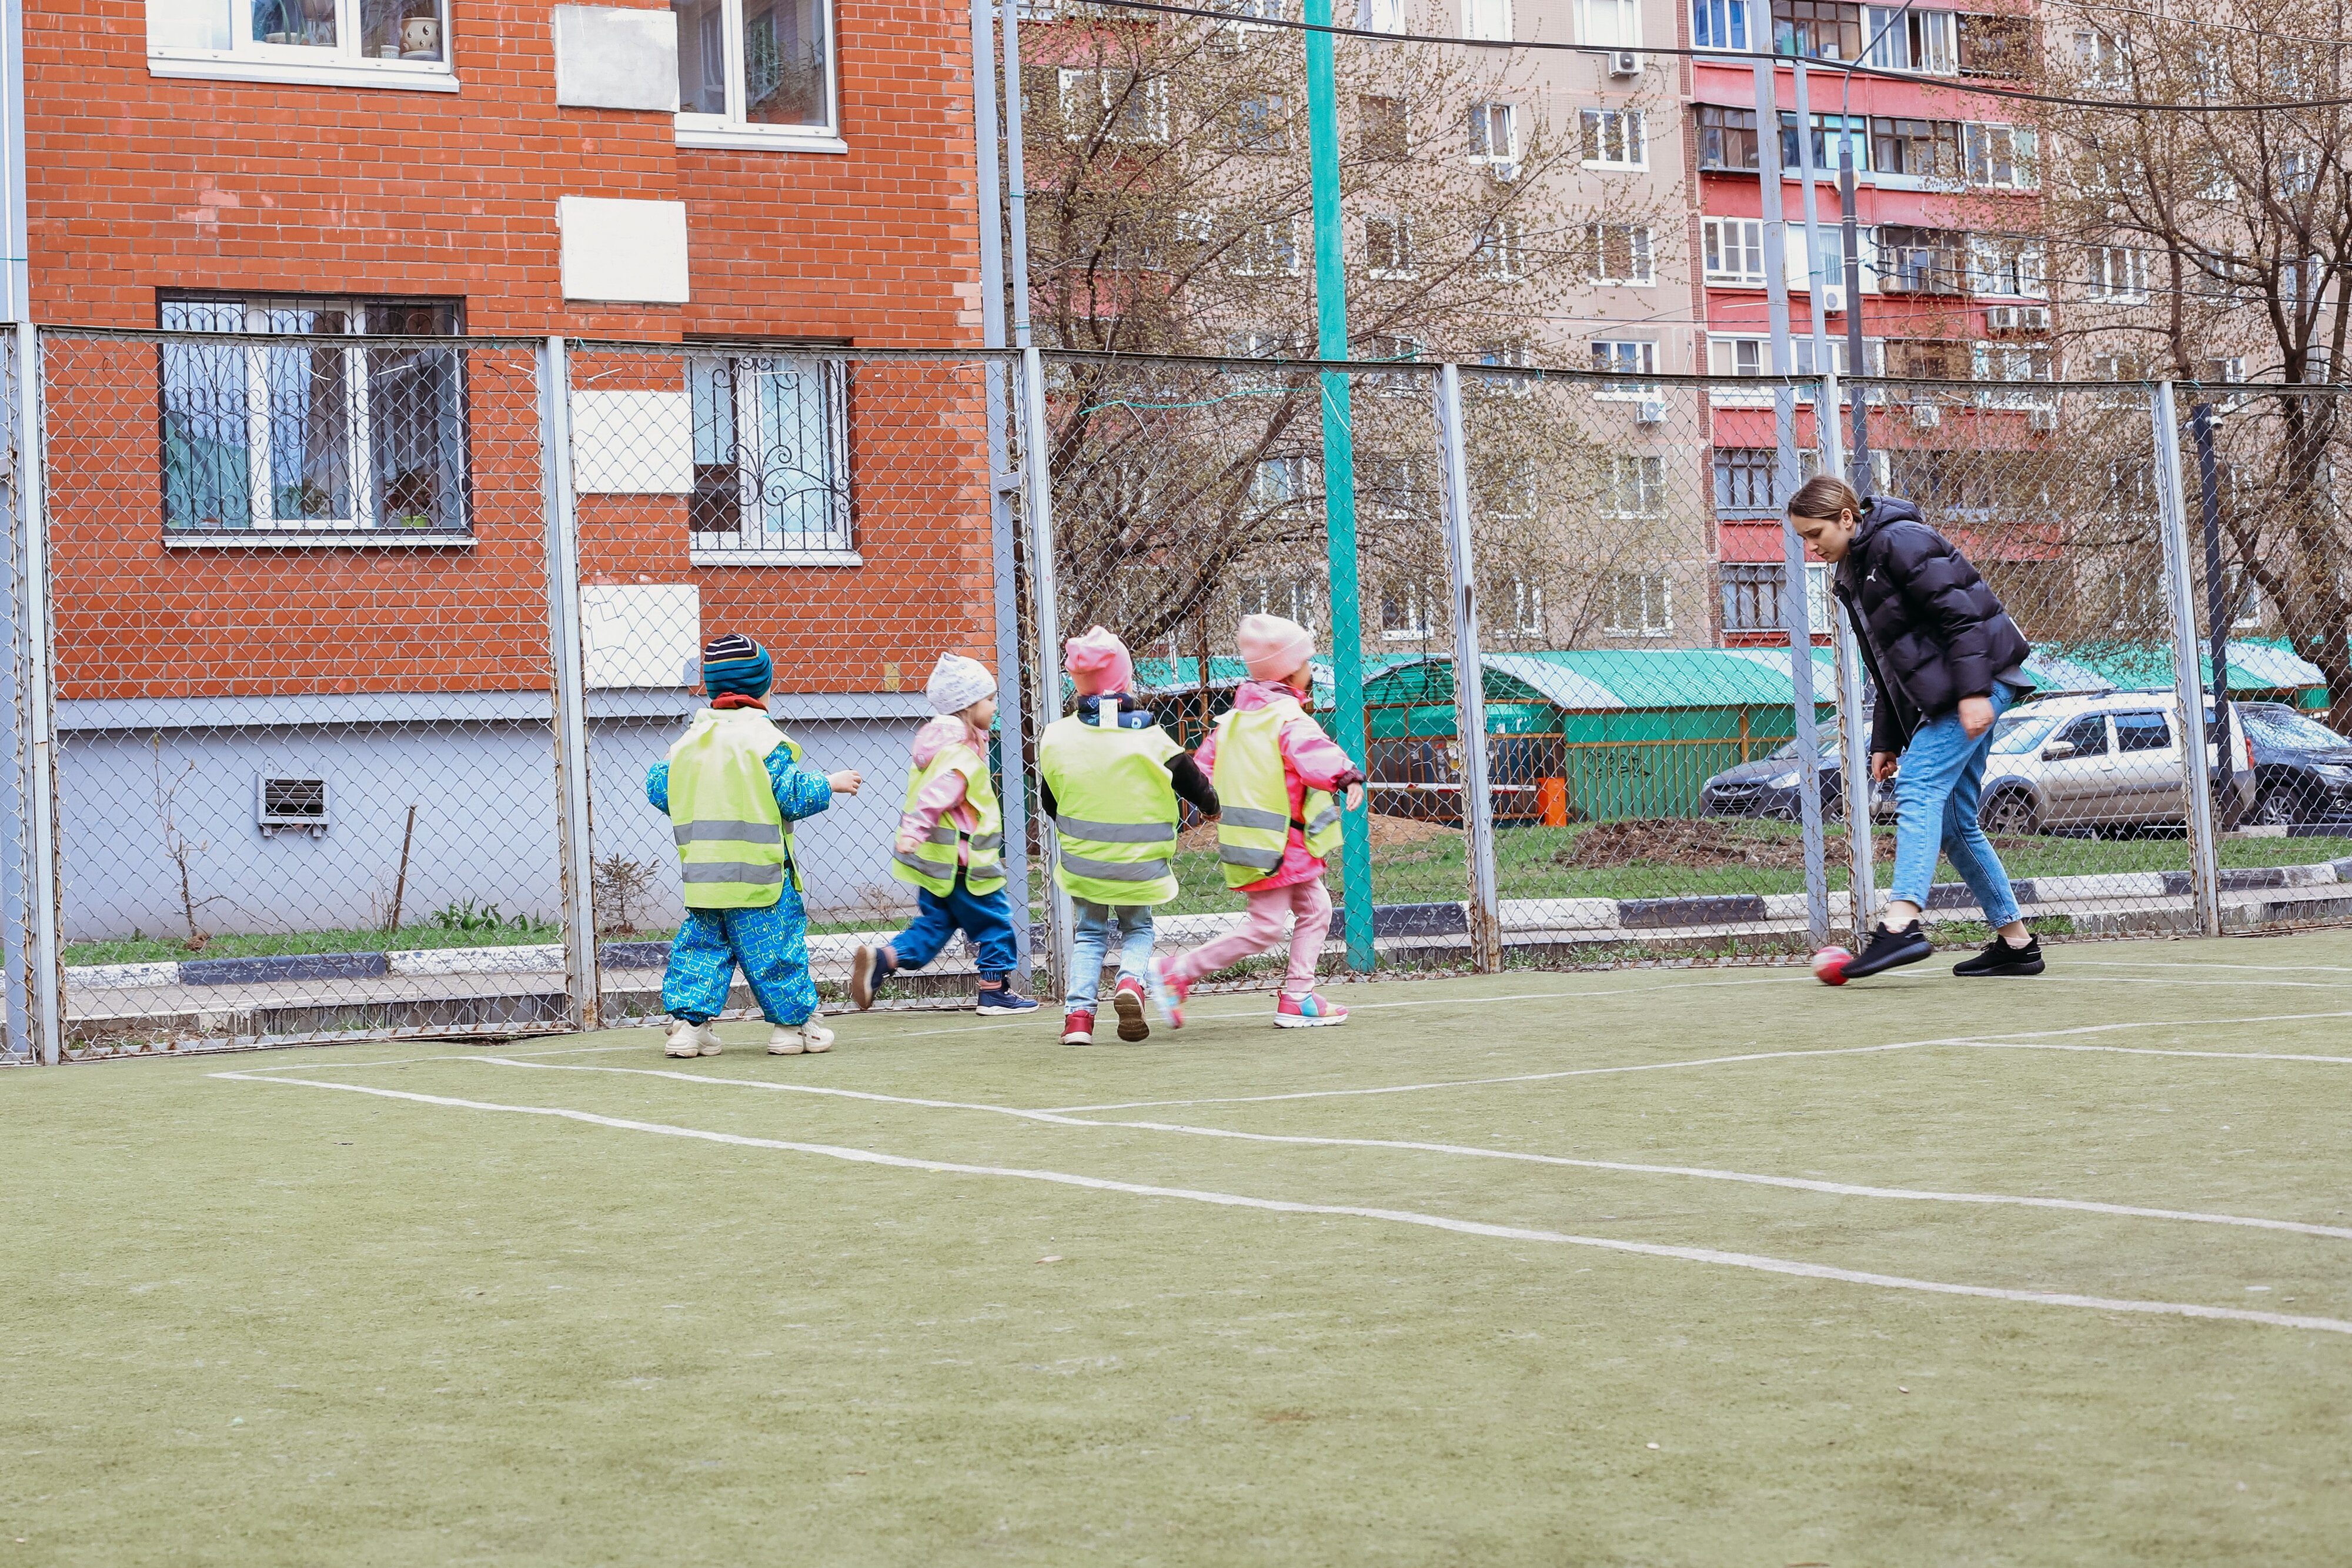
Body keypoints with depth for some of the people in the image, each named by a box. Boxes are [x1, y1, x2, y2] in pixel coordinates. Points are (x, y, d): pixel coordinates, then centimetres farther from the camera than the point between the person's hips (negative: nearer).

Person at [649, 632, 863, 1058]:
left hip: (700, 871, 5)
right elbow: (792, 795, -12)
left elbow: (659, 790, 11)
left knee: (701, 943, 11)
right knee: (775, 944, 3)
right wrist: (830, 784, 4)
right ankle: (793, 1023, 9)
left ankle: (689, 1022, 2)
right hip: (757, 871, -5)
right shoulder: (765, 737, -9)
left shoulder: (689, 739, 9)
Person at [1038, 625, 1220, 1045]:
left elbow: (1048, 801, 4)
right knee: (1138, 929, 21)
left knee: (1090, 932, 20)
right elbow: (1191, 780, 0)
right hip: (1141, 866, -1)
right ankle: (1131, 983, -9)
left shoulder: (1055, 738, -8)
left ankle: (1078, 1014, 3)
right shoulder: (1150, 737, -11)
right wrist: (1210, 806, 22)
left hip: (1082, 861, 1)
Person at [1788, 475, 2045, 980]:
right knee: (1955, 819, 9)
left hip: (1978, 682, -10)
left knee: (1919, 788, -21)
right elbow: (1888, 671, 23)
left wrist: (1973, 691, -25)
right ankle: (2016, 941, 15)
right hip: (1936, 698, 10)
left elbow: (1961, 615, -19)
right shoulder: (1854, 574, 18)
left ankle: (1902, 924, -33)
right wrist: (1886, 740, 19)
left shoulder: (1900, 542, -11)